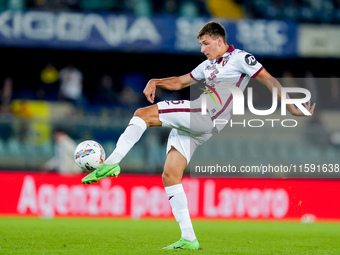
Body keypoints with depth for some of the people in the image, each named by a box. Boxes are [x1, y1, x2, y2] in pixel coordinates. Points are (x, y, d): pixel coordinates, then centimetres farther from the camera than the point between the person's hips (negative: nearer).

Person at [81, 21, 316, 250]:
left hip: (205, 116, -9)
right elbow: (180, 82, 34)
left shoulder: (240, 58, 5)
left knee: (142, 114, -18)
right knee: (170, 176, 1)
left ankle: (112, 163, -26)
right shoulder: (208, 65, 30)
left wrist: (292, 108, -2)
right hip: (189, 126, 9)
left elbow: (269, 80, 4)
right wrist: (155, 82, 15)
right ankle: (189, 239, 0)